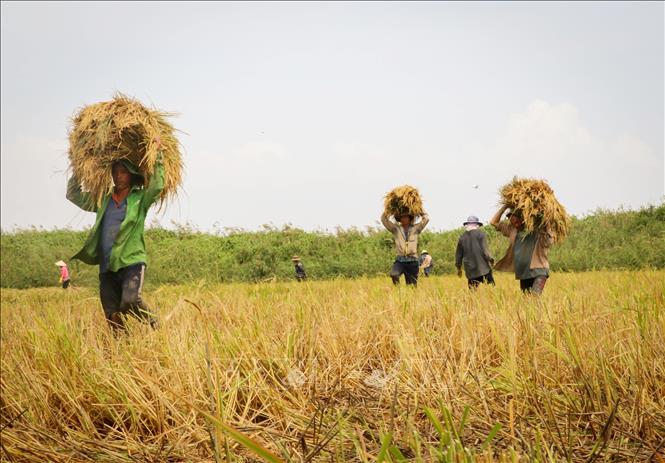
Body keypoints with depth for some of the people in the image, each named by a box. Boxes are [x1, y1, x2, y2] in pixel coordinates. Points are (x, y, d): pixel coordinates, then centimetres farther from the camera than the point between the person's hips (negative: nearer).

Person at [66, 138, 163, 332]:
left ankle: (156, 330, -6)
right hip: (107, 266, 5)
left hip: (132, 262, -5)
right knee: (112, 317, 2)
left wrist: (157, 156, -11)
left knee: (130, 301, -27)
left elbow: (157, 186, -13)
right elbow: (73, 194, 26)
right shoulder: (103, 201, 18)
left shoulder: (140, 199, 5)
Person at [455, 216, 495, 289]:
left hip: (470, 270, 4)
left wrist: (459, 268, 27)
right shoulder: (480, 234, -2)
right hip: (483, 268, -4)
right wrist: (490, 259, 1)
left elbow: (458, 255, 16)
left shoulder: (462, 237, 10)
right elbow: (485, 249, -11)